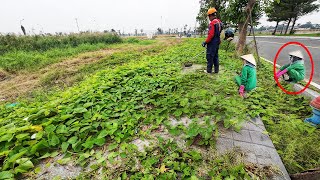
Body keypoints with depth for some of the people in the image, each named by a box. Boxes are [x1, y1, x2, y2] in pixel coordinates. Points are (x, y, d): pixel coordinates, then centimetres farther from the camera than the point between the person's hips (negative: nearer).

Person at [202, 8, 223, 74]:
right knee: (216, 56, 14)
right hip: (217, 42, 9)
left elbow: (211, 35, -22)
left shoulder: (212, 23, -17)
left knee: (210, 56, -1)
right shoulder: (219, 22, 11)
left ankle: (209, 70, 5)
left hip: (212, 43, -9)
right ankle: (216, 70, 20)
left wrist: (205, 42, -15)